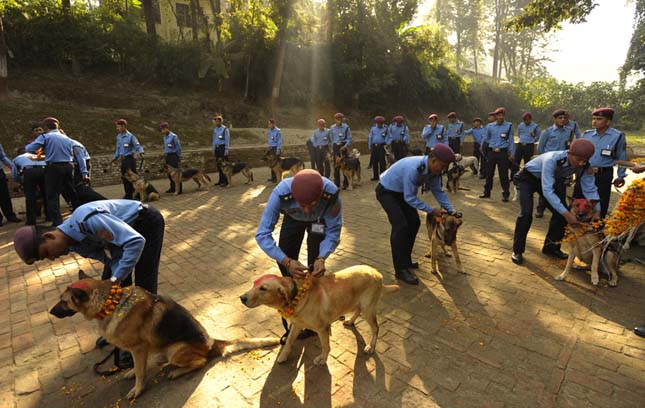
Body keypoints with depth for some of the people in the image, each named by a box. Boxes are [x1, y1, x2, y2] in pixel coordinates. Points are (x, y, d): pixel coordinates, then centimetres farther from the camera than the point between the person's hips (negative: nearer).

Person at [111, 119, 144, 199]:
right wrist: (115, 158, 23)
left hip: (130, 159, -7)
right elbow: (118, 149, 20)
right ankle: (128, 194, 18)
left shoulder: (130, 136, -10)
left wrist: (141, 153, -35)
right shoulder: (118, 137, 11)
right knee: (124, 177, 9)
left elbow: (138, 146, -16)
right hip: (123, 159, 7)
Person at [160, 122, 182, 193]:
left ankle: (179, 189, -1)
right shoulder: (165, 137, 13)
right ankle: (172, 187, 21)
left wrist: (179, 157, -9)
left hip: (173, 156, -8)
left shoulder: (173, 136, -11)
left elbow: (178, 147, -10)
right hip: (167, 156, 8)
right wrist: (165, 154, 16)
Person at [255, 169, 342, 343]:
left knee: (315, 269, -9)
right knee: (286, 268, 2)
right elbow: (262, 234, -37)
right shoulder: (281, 193, -42)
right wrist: (286, 261, -50)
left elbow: (333, 233, -27)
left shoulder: (331, 194, -41)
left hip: (319, 221, -1)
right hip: (292, 218, 1)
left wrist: (322, 258, -45)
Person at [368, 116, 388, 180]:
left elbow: (387, 138, 3)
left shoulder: (385, 128, 3)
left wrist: (385, 145, -8)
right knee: (374, 161, 5)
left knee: (382, 162, -5)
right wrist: (370, 147, 10)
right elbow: (370, 137, 13)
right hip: (374, 146, 3)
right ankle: (375, 176, 15)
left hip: (381, 146, -3)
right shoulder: (373, 128, 10)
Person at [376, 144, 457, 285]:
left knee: (414, 222, 4)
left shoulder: (433, 169, -12)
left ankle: (405, 260, 20)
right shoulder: (413, 169, -38)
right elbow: (409, 198, -30)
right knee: (400, 226, -18)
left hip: (402, 192, 9)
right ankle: (400, 269, -9)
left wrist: (451, 210, -6)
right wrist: (431, 210, -22)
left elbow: (438, 191, 1)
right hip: (386, 191, -8)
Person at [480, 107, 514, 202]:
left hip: (503, 153, -2)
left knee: (503, 175, -2)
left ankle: (505, 195, 7)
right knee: (489, 173, 10)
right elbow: (486, 139, 17)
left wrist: (511, 153, -1)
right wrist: (492, 144, 9)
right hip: (491, 152, 3)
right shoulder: (490, 126, 5)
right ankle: (487, 192, 22)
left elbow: (511, 140, 1)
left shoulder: (509, 126, 0)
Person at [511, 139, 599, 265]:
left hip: (553, 180, 6)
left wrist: (597, 211, -24)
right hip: (528, 178, -6)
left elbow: (590, 189, -11)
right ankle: (517, 251, -8)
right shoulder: (552, 160, -39)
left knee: (561, 212, -1)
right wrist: (566, 213, -43)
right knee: (526, 213, -22)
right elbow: (547, 190, -41)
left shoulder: (584, 166, -20)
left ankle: (551, 246, 21)